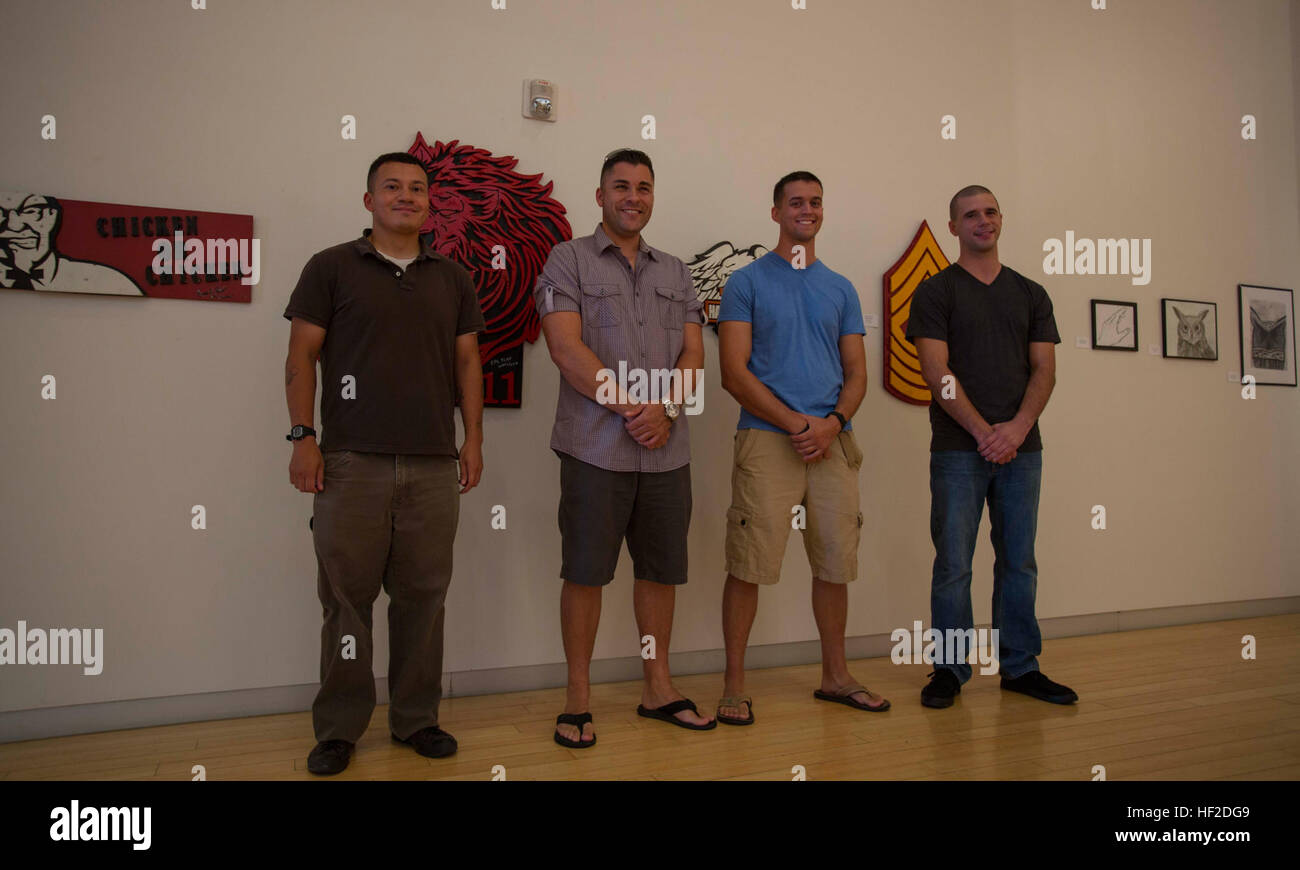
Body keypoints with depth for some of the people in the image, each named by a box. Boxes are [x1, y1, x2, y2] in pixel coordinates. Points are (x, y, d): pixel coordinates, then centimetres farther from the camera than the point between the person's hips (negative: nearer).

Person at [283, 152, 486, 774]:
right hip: (351, 461, -2)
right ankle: (338, 729, 15)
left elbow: (467, 361, 15)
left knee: (423, 595, 6)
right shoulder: (332, 268, 6)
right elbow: (301, 355, 3)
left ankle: (416, 719, 19)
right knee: (346, 595, 2)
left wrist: (474, 438, 7)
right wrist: (302, 437, -5)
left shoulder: (452, 279, 16)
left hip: (435, 464, 3)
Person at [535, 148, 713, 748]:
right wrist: (630, 408, -13)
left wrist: (665, 408, -11)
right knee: (585, 571, 1)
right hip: (596, 447, -4)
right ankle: (578, 699, 14)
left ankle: (657, 687, 25)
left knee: (661, 569, 11)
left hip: (667, 449, 5)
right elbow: (566, 348, -9)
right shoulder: (569, 260, 3)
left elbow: (693, 352, 8)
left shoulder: (674, 271, 16)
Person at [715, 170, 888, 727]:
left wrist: (833, 422, -7)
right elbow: (734, 373, -6)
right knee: (748, 565, -5)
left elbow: (856, 372, 13)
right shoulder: (748, 282, 3)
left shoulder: (841, 289, 16)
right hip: (767, 440, -4)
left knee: (835, 563, 10)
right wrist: (797, 422, -13)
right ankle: (734, 685, 8)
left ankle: (835, 675, 26)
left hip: (833, 441, 5)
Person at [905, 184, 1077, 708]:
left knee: (1019, 562, 8)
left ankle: (1020, 666, 19)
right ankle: (949, 669, 10)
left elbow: (1044, 370, 6)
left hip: (1021, 447, 4)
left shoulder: (1031, 294, 15)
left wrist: (1018, 428, -11)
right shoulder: (936, 291, 3)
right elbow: (937, 373, -7)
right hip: (959, 449, -3)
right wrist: (984, 432, -14)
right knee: (953, 564, -1)